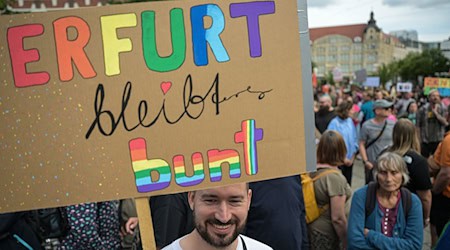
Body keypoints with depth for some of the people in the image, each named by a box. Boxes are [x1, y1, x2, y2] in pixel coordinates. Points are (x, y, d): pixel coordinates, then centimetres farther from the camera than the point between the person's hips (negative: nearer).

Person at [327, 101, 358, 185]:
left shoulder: (350, 121, 1)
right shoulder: (334, 123, -16)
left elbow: (354, 139, 9)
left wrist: (353, 156, 2)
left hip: (349, 160, 5)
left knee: (348, 183, 15)